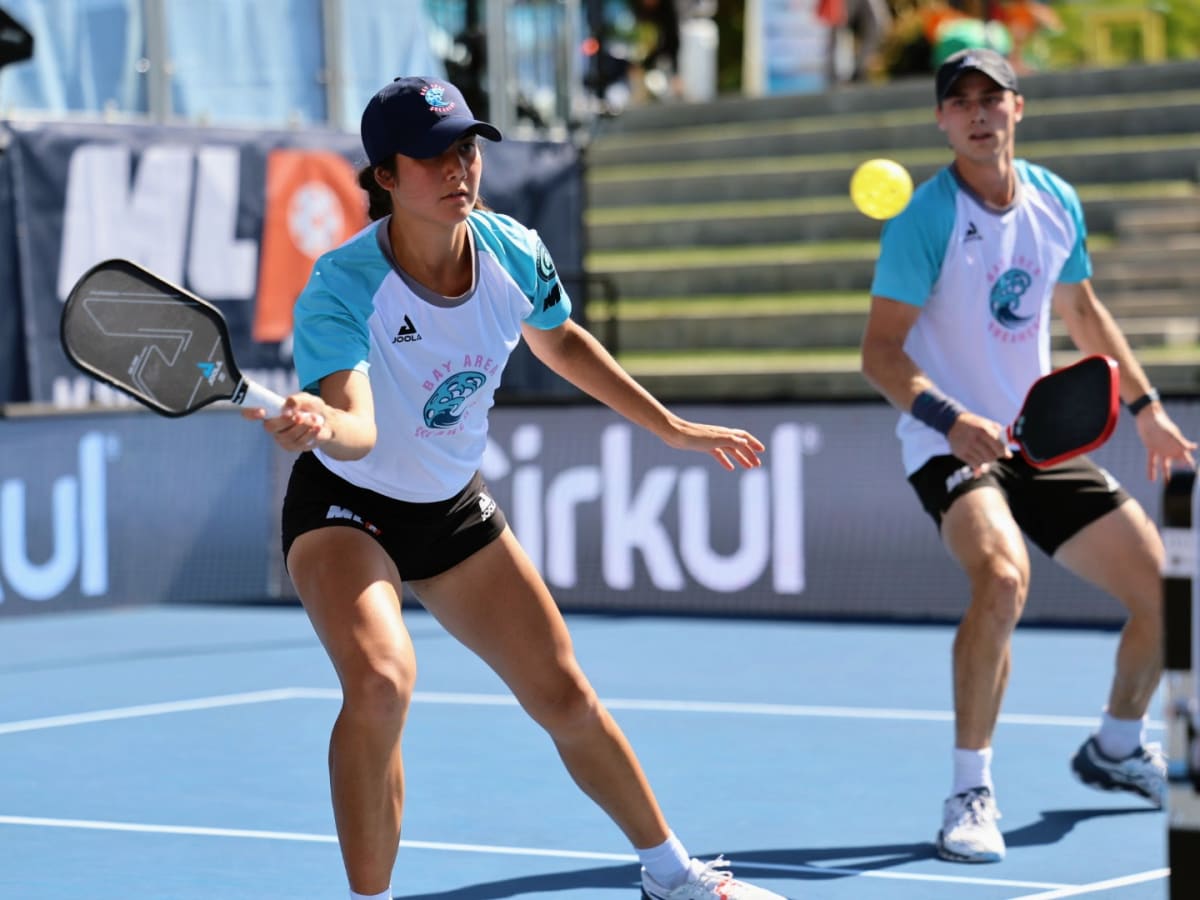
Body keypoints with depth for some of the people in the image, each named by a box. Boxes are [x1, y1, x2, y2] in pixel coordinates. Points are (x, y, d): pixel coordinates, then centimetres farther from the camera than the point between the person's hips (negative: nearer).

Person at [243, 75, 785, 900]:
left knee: (565, 698, 11)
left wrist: (671, 427, 14)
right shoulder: (342, 289, -30)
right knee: (380, 680, -32)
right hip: (347, 508, -5)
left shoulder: (514, 253, -14)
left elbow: (560, 342, 9)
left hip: (455, 507, 5)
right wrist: (316, 424, -68)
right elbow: (359, 427, -44)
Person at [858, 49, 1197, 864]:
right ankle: (972, 793, -23)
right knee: (1003, 576, -35)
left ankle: (1117, 749, 34)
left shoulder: (1057, 203, 3)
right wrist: (951, 419, -33)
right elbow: (880, 351, -18)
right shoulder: (926, 221, -15)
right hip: (951, 446, -6)